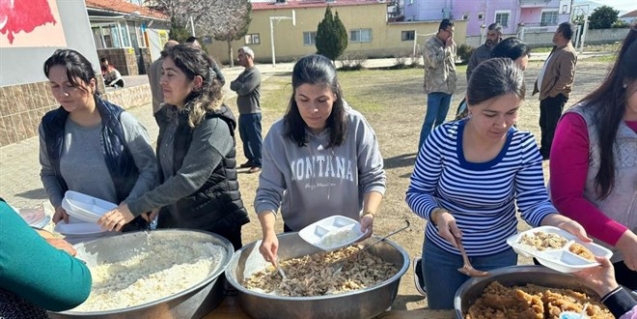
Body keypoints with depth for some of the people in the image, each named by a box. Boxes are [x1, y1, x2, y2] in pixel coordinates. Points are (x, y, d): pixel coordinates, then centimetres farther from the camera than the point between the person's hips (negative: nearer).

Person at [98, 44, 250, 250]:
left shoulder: (213, 124, -21)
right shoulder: (169, 116, 3)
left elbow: (187, 180, -27)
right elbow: (165, 169, 12)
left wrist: (134, 208, -24)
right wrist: (157, 204, -1)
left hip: (215, 225, -7)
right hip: (175, 221, 7)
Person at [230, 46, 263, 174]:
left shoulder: (254, 73, -13)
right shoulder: (244, 73, 17)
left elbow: (244, 89, -21)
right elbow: (232, 85, 7)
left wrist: (237, 85, -1)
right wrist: (240, 86, -11)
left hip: (252, 113, -9)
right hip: (243, 113, 9)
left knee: (255, 139, 0)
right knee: (245, 138, 17)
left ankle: (258, 163, 10)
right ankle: (251, 160, 30)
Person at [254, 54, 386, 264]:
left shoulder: (356, 126, -15)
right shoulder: (279, 134, -15)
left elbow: (374, 178, -8)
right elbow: (268, 192, -14)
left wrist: (369, 214, -25)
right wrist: (269, 232, -30)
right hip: (298, 235, 1)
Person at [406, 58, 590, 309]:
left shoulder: (524, 147, -17)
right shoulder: (443, 139, -21)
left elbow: (533, 202, -13)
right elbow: (417, 193, -14)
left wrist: (558, 221, -33)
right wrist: (437, 214, -32)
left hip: (499, 255, 1)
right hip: (442, 251, -1)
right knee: (443, 313, 22)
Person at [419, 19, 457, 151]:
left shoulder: (452, 44, 11)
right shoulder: (430, 44, -10)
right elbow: (435, 62, -22)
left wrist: (453, 79, 19)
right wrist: (446, 48, -14)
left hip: (448, 87, 7)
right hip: (435, 87, -7)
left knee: (441, 119, 14)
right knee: (430, 119, -9)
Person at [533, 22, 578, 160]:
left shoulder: (568, 53, -18)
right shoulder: (557, 49, 13)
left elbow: (566, 78, -23)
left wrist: (552, 92, -16)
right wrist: (538, 85, 12)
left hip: (555, 95, -10)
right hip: (546, 93, 10)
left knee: (552, 125, 1)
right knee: (544, 123, 17)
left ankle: (549, 152, 12)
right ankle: (544, 148, 29)